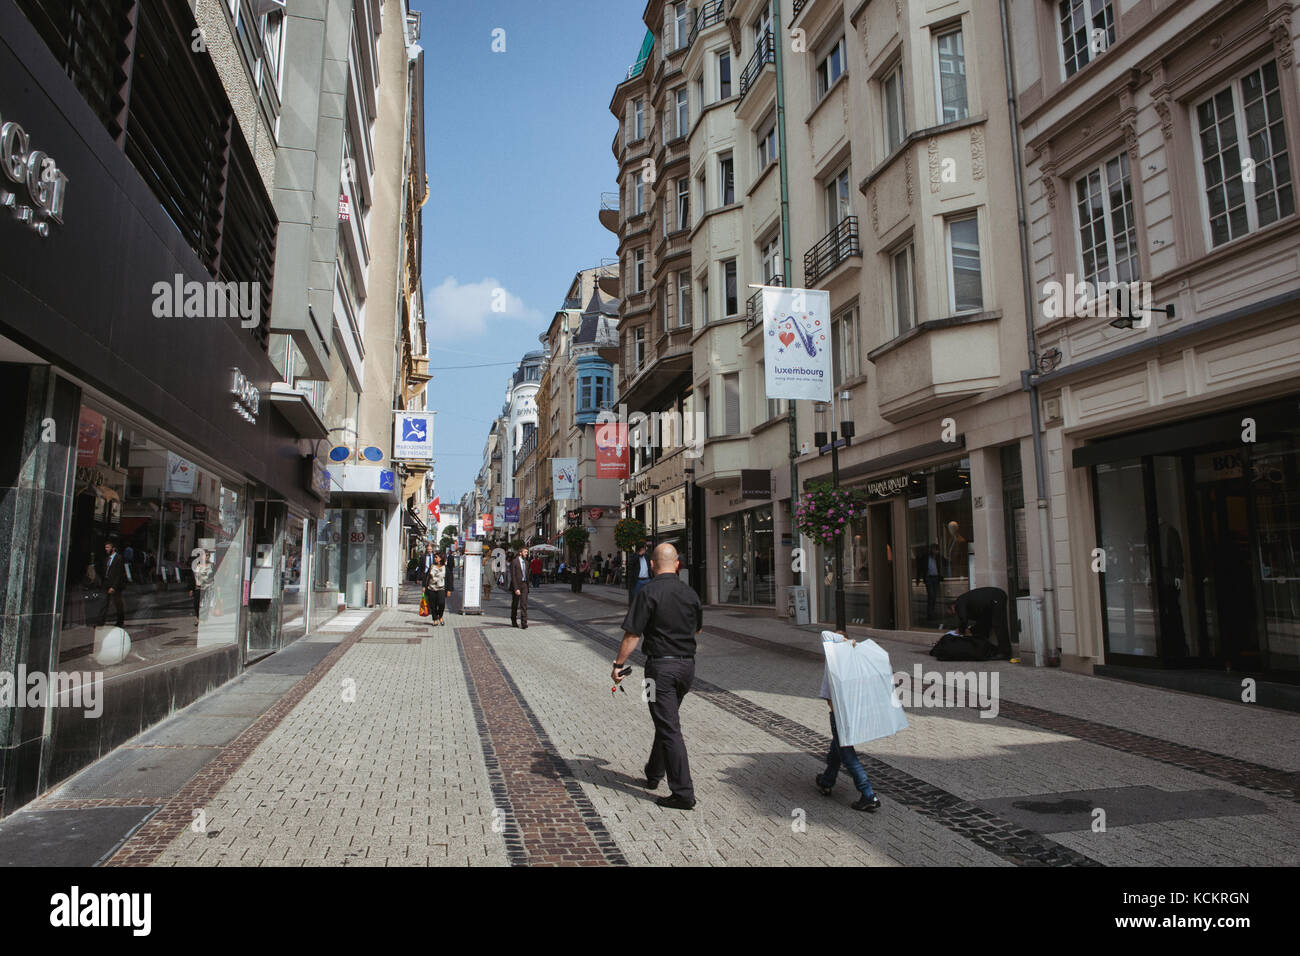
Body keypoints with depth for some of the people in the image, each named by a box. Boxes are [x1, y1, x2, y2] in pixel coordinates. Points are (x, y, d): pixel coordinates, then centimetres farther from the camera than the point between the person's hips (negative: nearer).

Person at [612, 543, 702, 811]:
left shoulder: (648, 592, -13)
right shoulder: (690, 593, 5)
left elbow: (632, 634, -14)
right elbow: (698, 629, 20)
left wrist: (618, 664, -4)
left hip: (661, 666, -6)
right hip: (687, 664, 6)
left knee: (669, 728, -2)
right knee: (667, 720, 22)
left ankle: (683, 793, -1)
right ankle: (653, 774, 37)